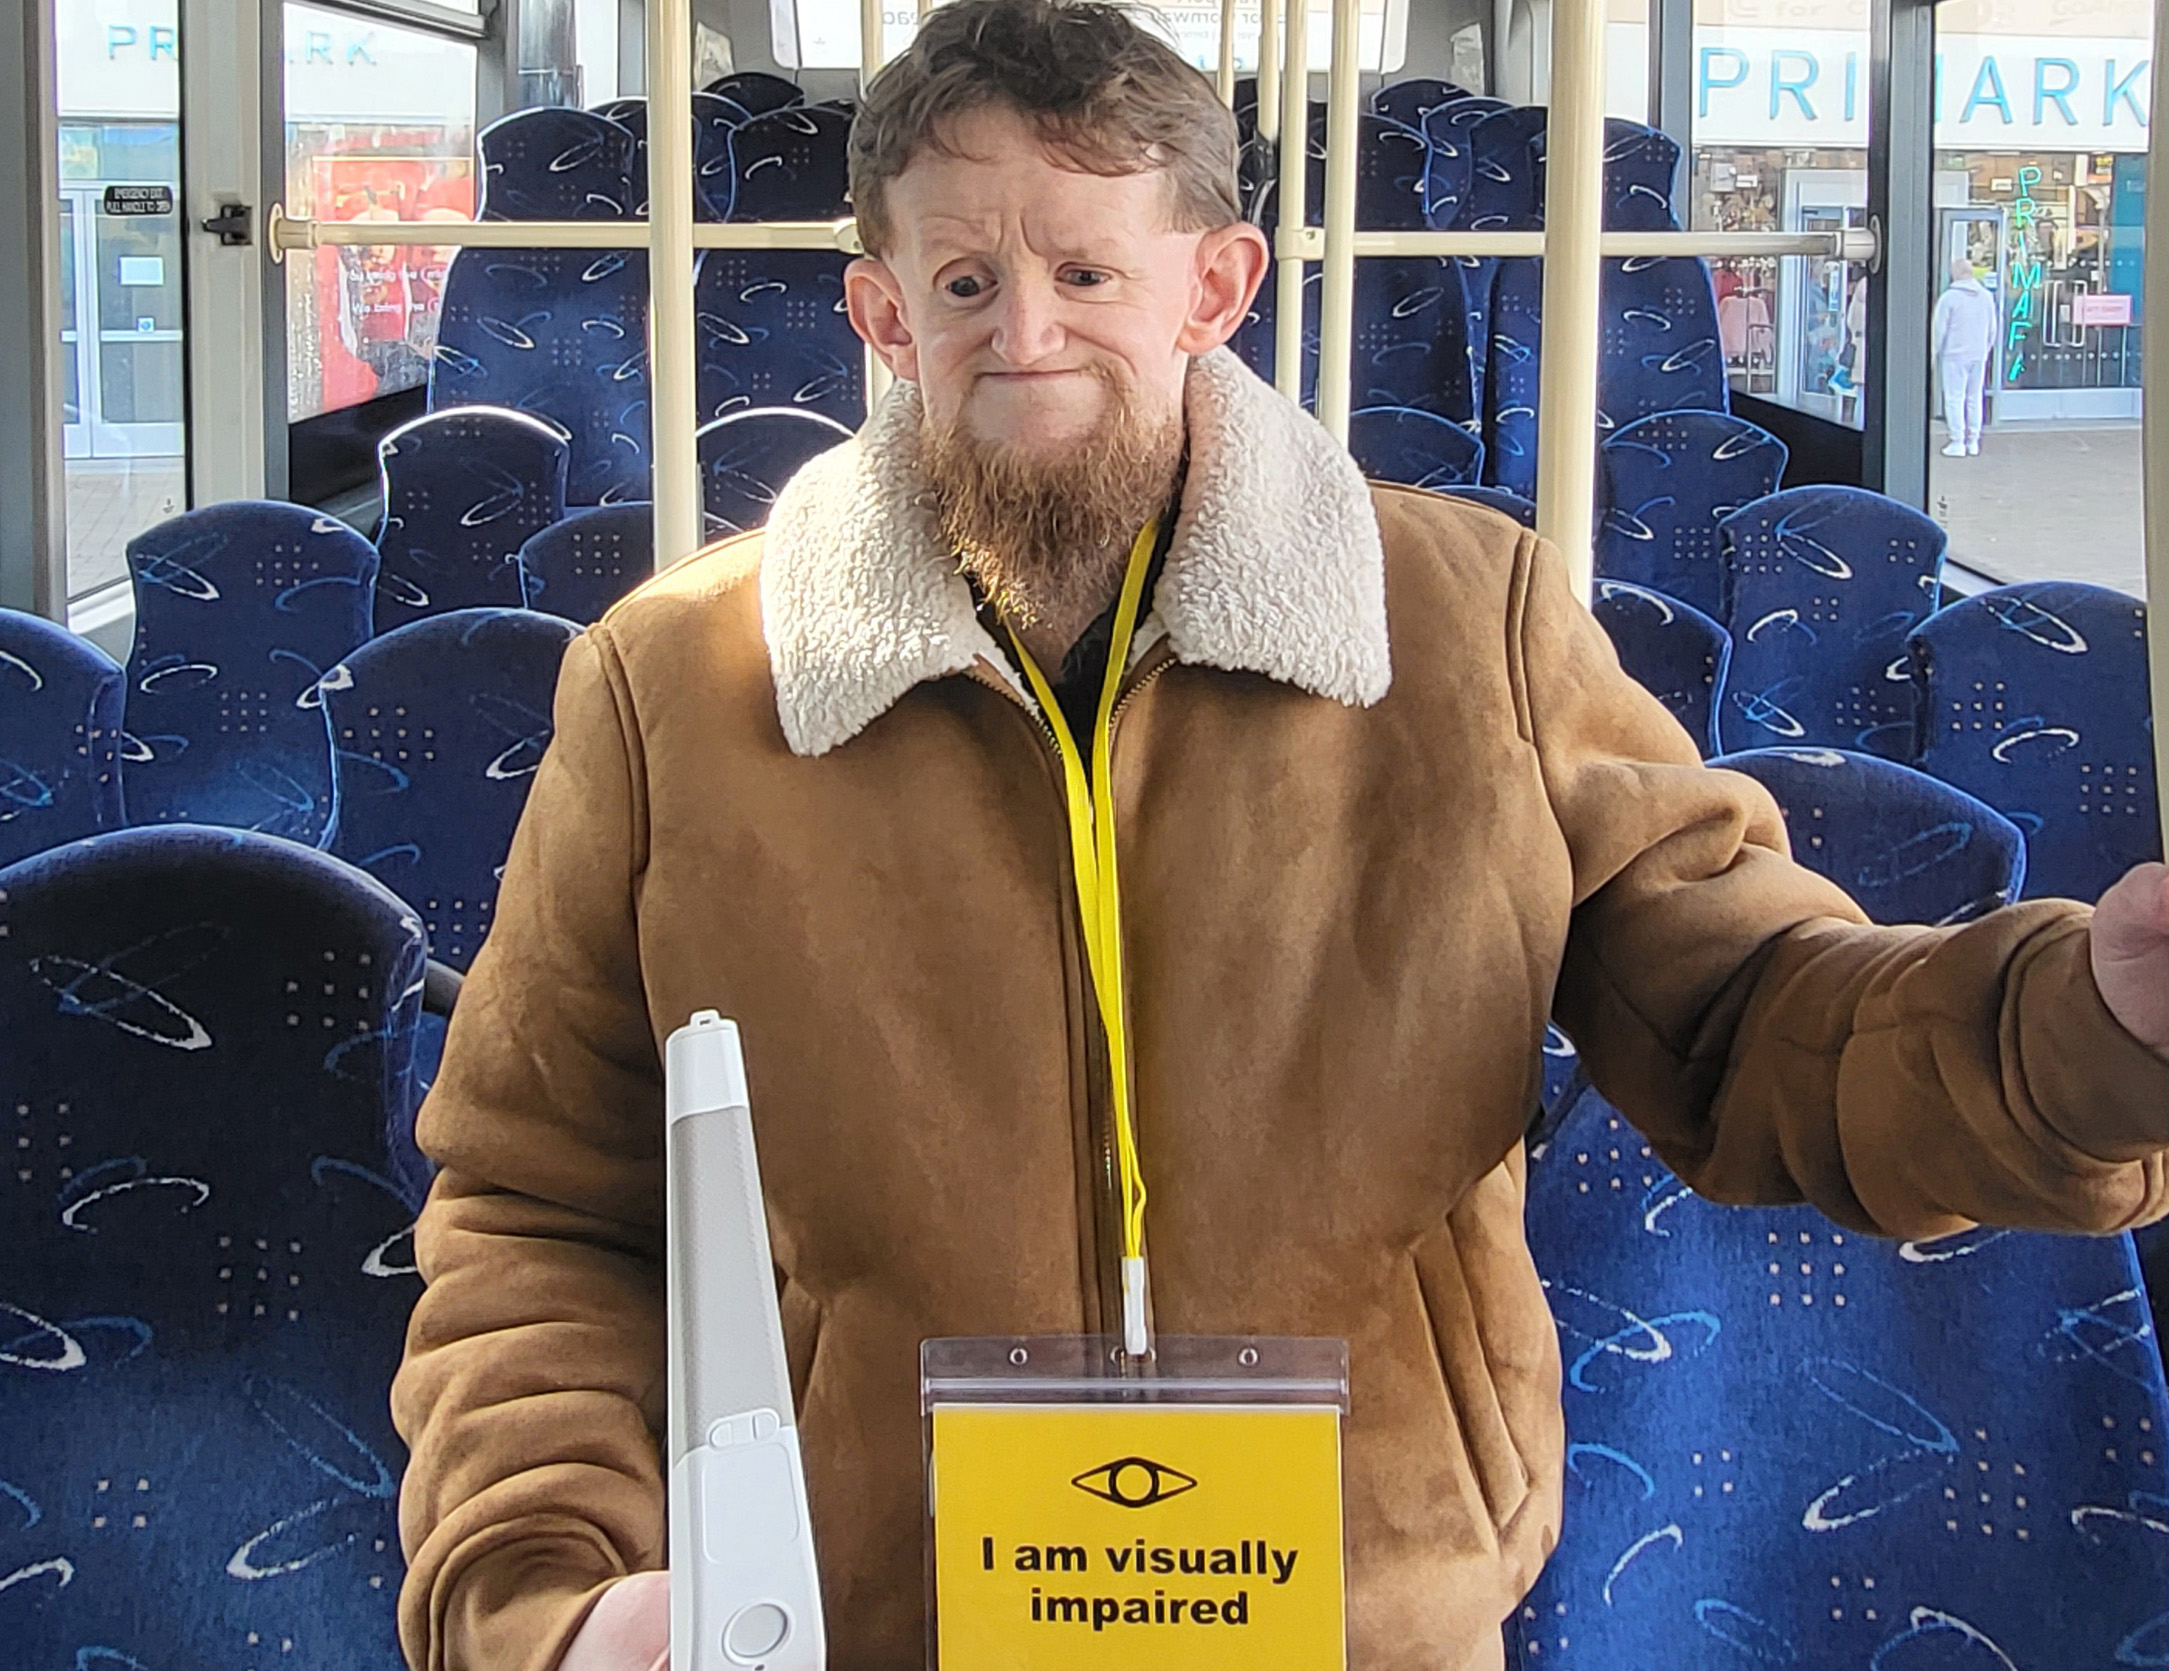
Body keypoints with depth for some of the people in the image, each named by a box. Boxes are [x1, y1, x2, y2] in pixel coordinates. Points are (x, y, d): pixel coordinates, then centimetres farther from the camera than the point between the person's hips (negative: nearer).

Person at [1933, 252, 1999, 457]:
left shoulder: (1949, 297, -10)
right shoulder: (1986, 297, 7)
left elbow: (1939, 328, -6)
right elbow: (1993, 328, 15)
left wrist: (1937, 349, 9)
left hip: (1955, 355, -5)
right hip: (1979, 355, 5)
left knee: (1955, 399, -2)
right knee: (1975, 398, 12)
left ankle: (1957, 442, -4)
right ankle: (1973, 441, 13)